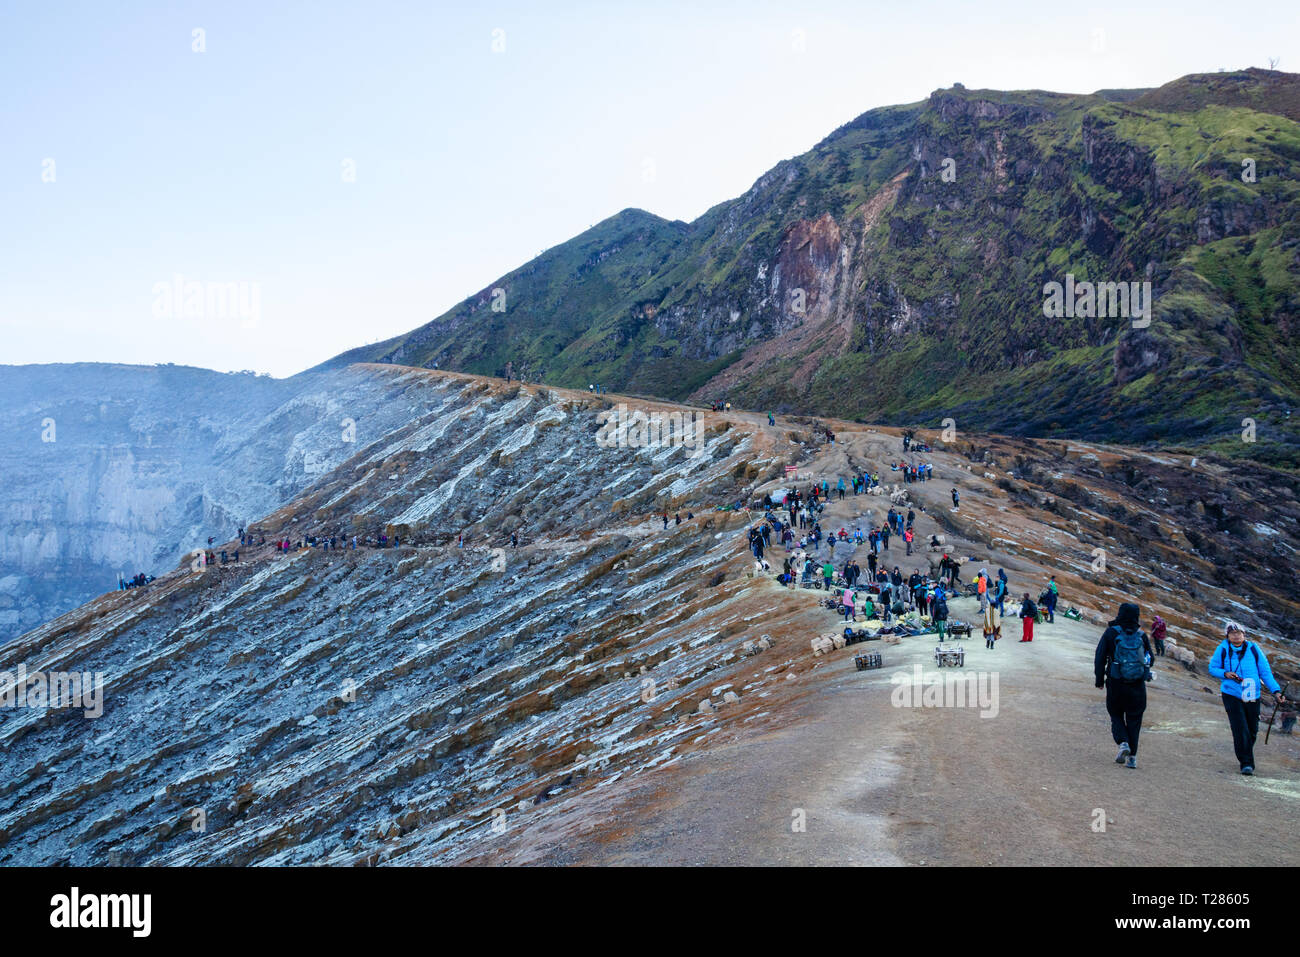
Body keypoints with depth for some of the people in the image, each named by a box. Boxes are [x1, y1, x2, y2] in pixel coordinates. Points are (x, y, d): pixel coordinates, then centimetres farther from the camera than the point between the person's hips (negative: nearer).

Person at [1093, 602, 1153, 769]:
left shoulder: (1111, 633, -6)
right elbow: (1150, 658, 9)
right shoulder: (1141, 635, 0)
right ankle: (1132, 757, 8)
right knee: (1134, 719, 10)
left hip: (1116, 685, -1)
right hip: (1138, 686, 2)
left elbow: (1099, 657, -6)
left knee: (1116, 715, 16)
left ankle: (1123, 743, -8)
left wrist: (1099, 679, 4)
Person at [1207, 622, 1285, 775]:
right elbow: (1212, 668, 6)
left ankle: (1246, 756, 38)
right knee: (1240, 730, -13)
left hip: (1252, 697, 2)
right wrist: (1225, 674, -15)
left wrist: (1275, 691, -8)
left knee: (1252, 730, 12)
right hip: (1231, 695, -2)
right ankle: (1246, 763, -6)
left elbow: (1266, 672, 1)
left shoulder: (1254, 649, -3)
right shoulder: (1223, 649, -5)